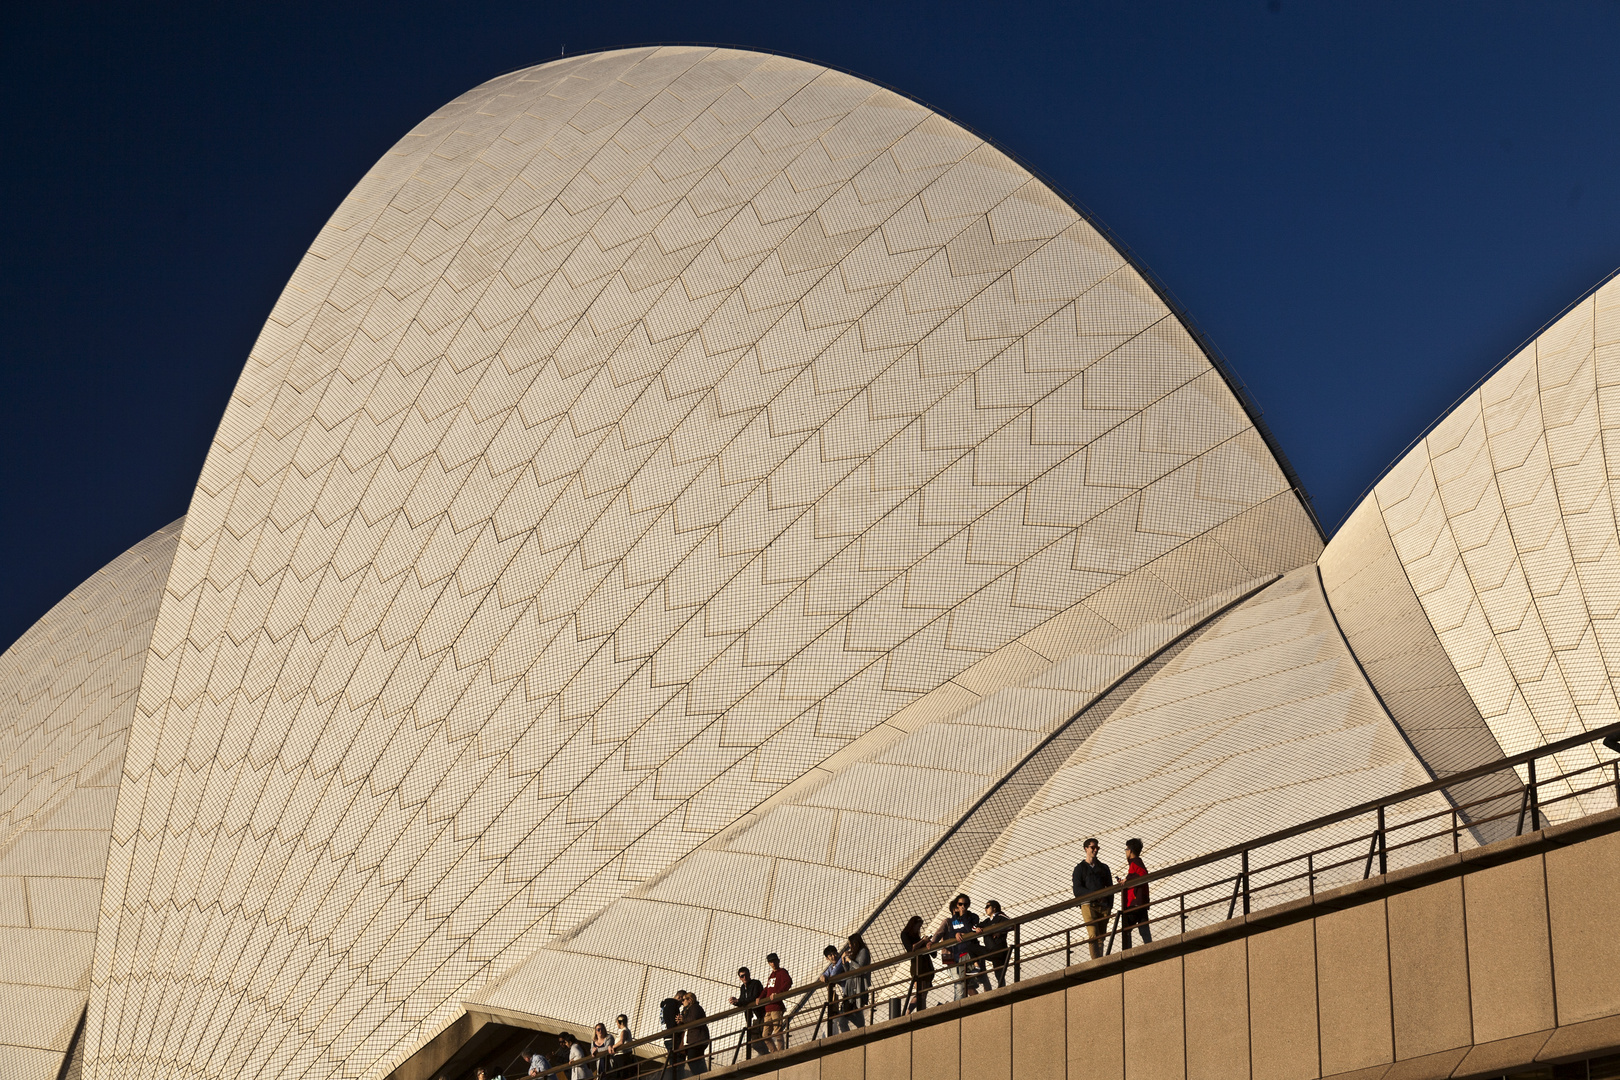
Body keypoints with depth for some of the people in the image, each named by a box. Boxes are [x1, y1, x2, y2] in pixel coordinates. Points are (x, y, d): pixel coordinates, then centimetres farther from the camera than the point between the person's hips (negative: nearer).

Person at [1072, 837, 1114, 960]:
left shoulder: (1103, 867, 20)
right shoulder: (1080, 868, 10)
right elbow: (1077, 890, -1)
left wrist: (1110, 905, 2)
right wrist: (1094, 894, -15)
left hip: (1103, 906, 4)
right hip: (1088, 905, -4)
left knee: (1101, 937, 1)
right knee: (1093, 936, -16)